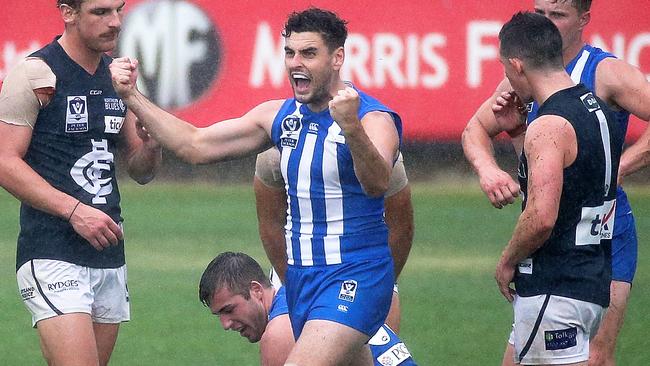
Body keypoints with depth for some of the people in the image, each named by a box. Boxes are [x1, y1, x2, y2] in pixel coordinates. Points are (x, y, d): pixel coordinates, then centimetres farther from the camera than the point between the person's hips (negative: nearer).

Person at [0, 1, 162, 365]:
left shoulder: (117, 76, 15)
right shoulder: (38, 74, -6)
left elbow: (141, 171, 21)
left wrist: (151, 147, -3)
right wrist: (74, 210, -20)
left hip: (109, 256, 7)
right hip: (52, 254, -7)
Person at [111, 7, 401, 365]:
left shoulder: (374, 118, -15)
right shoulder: (279, 116, 7)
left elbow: (377, 184, -35)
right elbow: (195, 146, 10)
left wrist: (352, 128, -54)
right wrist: (132, 97, 2)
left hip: (352, 280, -8)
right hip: (298, 277, 8)